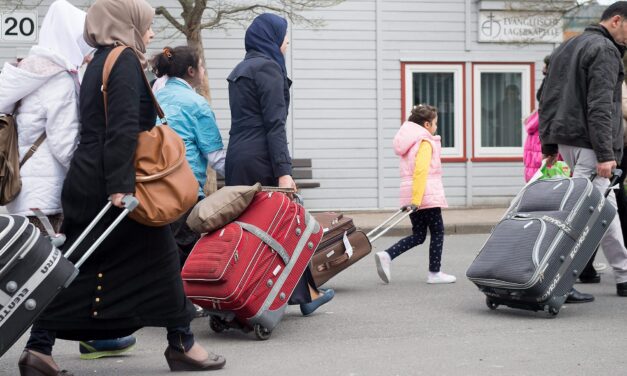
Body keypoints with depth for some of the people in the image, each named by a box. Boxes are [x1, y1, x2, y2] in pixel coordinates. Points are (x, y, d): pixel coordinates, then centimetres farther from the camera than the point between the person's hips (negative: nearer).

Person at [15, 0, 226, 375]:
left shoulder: (99, 62, 18)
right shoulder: (125, 61, -11)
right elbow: (123, 129, -21)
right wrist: (121, 185, -25)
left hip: (85, 183, 9)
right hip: (110, 186, -9)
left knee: (75, 267, 9)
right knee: (159, 256, 3)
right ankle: (181, 344, 11)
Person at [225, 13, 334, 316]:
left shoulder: (240, 71, 20)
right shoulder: (268, 67, -8)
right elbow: (274, 124, -16)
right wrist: (284, 172, -20)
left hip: (236, 158, 8)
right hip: (260, 160, -8)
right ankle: (304, 294, 9)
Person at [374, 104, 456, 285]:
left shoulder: (410, 141, 18)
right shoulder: (425, 142, -11)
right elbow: (420, 170, -22)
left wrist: (414, 199, 20)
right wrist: (416, 200, -26)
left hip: (411, 197, 9)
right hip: (427, 196, -9)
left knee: (418, 236, 11)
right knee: (437, 233, 5)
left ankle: (386, 256, -6)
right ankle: (434, 273, 9)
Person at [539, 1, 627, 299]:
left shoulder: (566, 49, 21)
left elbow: (546, 100, 20)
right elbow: (600, 106, -18)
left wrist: (549, 144, 19)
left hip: (565, 140, 10)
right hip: (587, 141, -10)